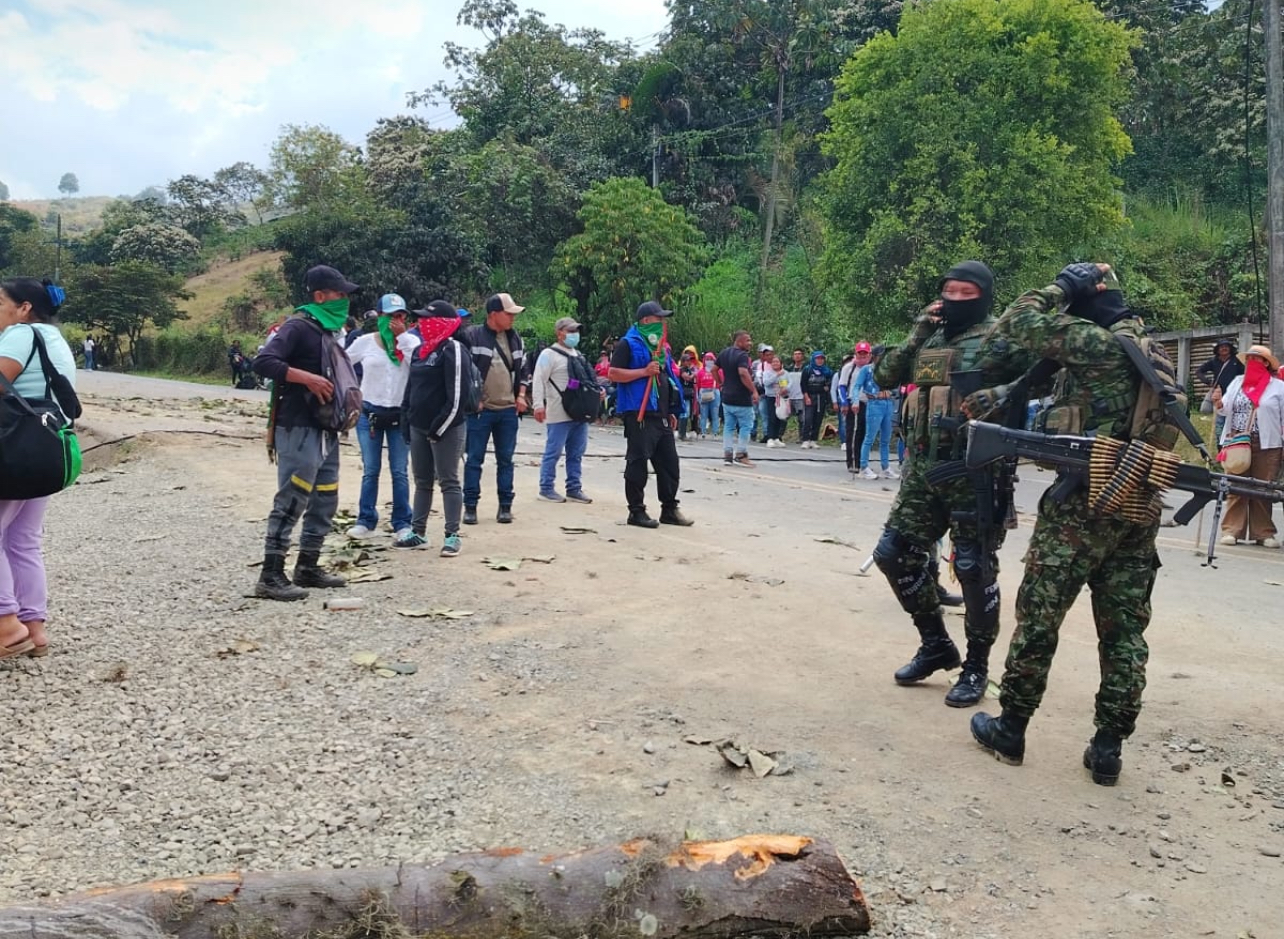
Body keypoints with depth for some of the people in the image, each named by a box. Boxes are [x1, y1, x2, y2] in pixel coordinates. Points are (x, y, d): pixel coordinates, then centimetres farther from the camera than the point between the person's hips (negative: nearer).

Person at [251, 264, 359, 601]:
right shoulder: (298, 327, -11)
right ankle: (270, 577, -3)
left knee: (325, 502, 13)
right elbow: (263, 361, -23)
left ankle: (308, 567, 24)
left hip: (325, 431, 10)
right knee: (291, 501, -8)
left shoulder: (327, 331, 17)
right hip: (299, 431, -10)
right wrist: (307, 378, -26)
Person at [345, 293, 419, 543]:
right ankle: (365, 521, 16)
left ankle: (402, 525, 6)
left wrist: (402, 335, -17)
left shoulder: (410, 341, 0)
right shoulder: (365, 342, 0)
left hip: (400, 415, 0)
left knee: (400, 472, 1)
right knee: (370, 471, 7)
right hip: (369, 413, 0)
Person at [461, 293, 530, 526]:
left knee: (505, 460, 9)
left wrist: (521, 396, 8)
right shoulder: (471, 336, -7)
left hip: (509, 410, 5)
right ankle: (470, 506, 9)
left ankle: (505, 506, 17)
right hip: (480, 410, -4)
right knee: (474, 459, 1)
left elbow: (523, 369, 19)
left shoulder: (514, 338, 11)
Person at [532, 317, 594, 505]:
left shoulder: (578, 355, 19)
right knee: (553, 452, -2)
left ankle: (574, 489, 18)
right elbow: (538, 381, -13)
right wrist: (539, 404, -21)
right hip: (559, 415, -8)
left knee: (576, 454, 11)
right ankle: (546, 488, 7)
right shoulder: (549, 354, -6)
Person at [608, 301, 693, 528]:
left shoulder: (661, 346, 20)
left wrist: (672, 411, 21)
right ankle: (636, 511, 5)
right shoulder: (629, 344, -5)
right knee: (638, 463, -3)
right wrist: (644, 372, -19)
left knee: (669, 463, 9)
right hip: (640, 415, -8)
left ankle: (669, 509, 18)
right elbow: (614, 373, -13)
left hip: (661, 416, 8)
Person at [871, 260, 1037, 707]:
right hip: (924, 471, 7)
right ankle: (936, 644, 23)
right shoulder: (930, 337, 13)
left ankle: (976, 666, 18)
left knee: (974, 570, 0)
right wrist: (917, 335, -1)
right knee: (894, 553, 6)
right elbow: (884, 377, 9)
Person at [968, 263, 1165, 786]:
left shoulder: (1097, 341, -10)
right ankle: (1109, 747, 13)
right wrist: (996, 399, 18)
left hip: (1084, 504, -8)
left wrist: (1063, 287, 6)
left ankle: (1010, 730, 12)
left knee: (1039, 616, 3)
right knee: (1124, 629, 9)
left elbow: (1023, 321, -6)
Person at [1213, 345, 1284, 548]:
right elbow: (1225, 410, 11)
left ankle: (1263, 533, 9)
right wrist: (1218, 403, -11)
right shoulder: (1237, 382, 12)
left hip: (1266, 445, -2)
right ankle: (1232, 530, 0)